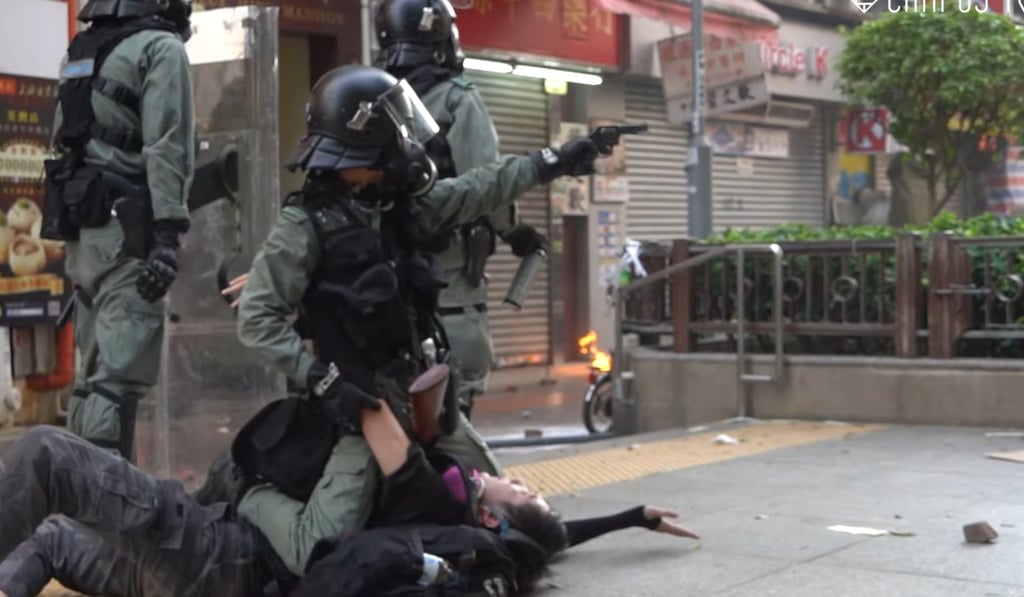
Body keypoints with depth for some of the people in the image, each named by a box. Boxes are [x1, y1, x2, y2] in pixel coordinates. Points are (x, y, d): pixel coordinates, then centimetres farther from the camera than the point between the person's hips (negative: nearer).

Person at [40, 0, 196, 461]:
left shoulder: (79, 51, 20)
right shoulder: (161, 48, -5)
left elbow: (68, 142, 19)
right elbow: (166, 147, -15)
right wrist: (168, 233, -20)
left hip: (81, 227, 8)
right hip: (127, 229, -8)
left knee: (94, 372, 14)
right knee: (120, 376, -10)